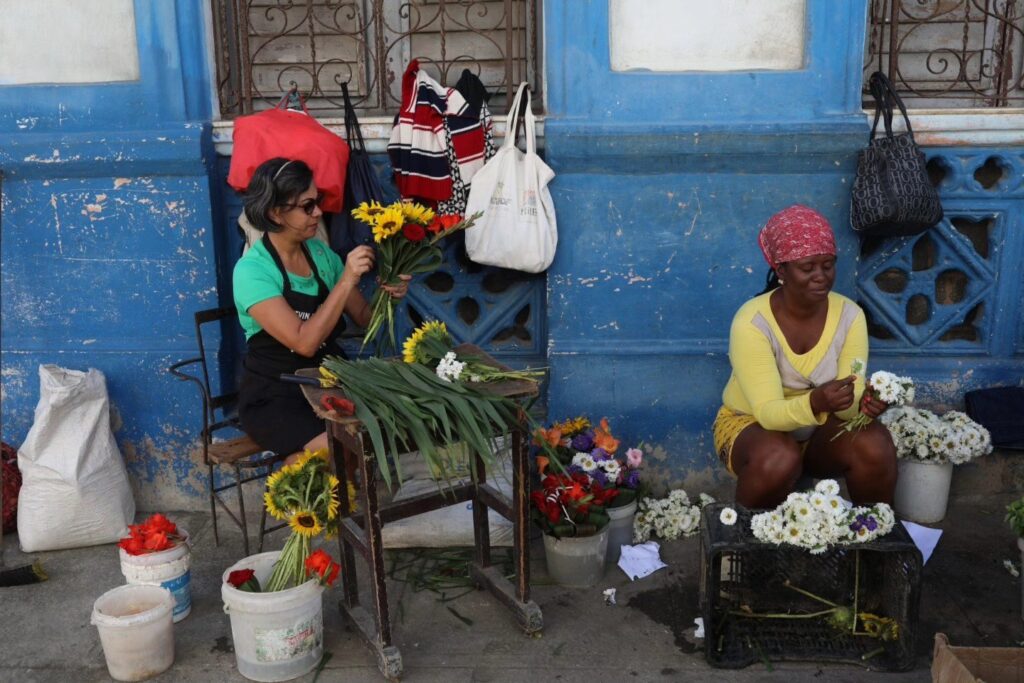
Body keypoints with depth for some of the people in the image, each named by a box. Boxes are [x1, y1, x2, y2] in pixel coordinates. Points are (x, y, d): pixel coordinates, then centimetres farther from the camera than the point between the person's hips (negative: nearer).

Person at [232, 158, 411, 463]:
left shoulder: (320, 252, 2)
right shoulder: (252, 270, -16)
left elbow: (363, 317, 8)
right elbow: (304, 342, -25)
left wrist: (387, 295, -13)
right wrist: (346, 281, -28)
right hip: (274, 397, -6)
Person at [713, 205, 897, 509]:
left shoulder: (849, 314, -13)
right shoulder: (752, 322, -25)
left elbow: (848, 401, -16)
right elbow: (769, 412, -30)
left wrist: (864, 403, -39)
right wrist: (815, 402, -49)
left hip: (822, 427, 4)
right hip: (752, 424, -3)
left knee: (876, 447, -26)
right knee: (778, 460, -36)